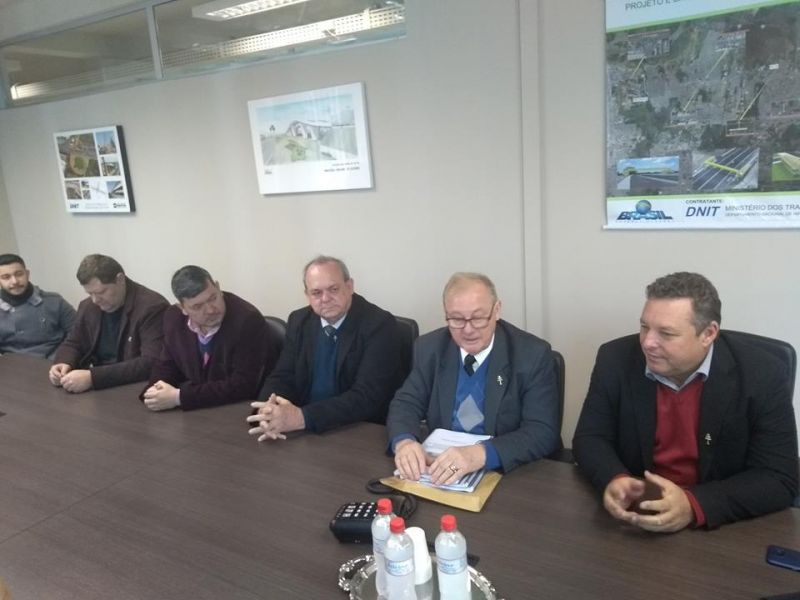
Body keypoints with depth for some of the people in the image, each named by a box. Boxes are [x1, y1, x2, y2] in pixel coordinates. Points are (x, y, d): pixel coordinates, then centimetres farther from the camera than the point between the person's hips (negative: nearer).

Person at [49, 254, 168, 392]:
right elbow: (72, 344, 17)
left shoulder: (152, 306, -18)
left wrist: (93, 377, -31)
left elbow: (151, 364, -26)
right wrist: (63, 364, -6)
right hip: (94, 389, 6)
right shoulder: (88, 306, 5)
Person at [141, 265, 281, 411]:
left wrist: (179, 397, -23)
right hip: (201, 410, 5)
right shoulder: (174, 318, -3)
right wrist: (156, 390, -11)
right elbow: (167, 365, 10)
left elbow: (243, 386, -24)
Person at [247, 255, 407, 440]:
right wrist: (271, 412, -19)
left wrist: (302, 417, -29)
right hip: (304, 432, 4)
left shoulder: (381, 325, -14)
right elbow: (282, 377, 3)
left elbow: (367, 397, -21)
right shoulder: (299, 321, 3)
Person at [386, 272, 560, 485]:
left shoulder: (534, 354, -11)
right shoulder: (429, 348, -1)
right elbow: (406, 403, 0)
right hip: (441, 466, 3)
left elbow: (543, 432, -16)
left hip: (507, 473, -2)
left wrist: (482, 454, -32)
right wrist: (404, 441, -23)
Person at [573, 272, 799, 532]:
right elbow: (590, 438, -4)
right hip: (632, 519, 3)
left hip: (724, 527, -2)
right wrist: (614, 480, -26)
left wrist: (694, 506, -30)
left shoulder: (763, 377, -15)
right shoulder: (615, 359, -11)